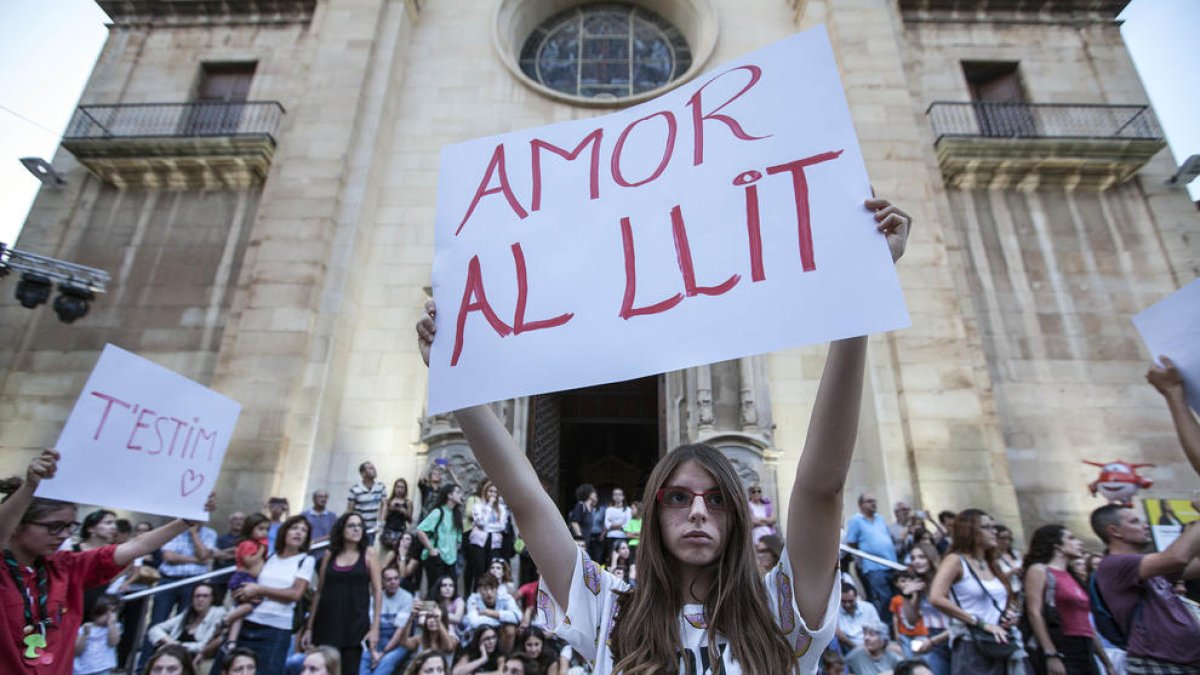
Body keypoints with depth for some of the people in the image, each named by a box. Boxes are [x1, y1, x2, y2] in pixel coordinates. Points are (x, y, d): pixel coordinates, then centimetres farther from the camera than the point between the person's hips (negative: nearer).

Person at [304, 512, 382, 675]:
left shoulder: (368, 557, 2)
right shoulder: (329, 557, 8)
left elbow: (377, 592, -1)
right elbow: (319, 592, 11)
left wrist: (375, 627, -9)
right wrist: (309, 627, 8)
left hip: (356, 625, -2)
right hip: (327, 624, 2)